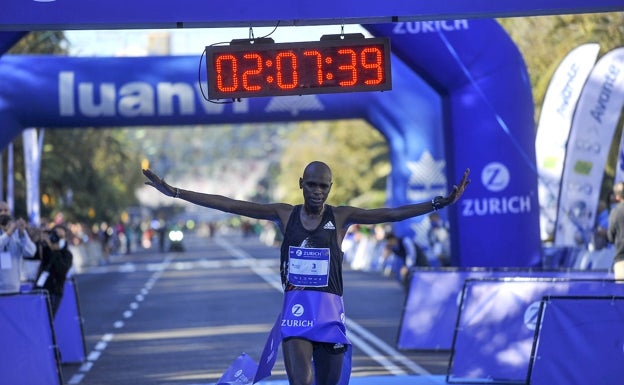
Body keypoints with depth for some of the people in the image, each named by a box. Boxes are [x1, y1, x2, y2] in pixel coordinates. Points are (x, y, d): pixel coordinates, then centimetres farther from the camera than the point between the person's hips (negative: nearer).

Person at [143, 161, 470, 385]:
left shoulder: (341, 216, 3)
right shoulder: (284, 214, 5)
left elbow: (391, 214, -6)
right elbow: (228, 204, 2)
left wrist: (439, 203, -17)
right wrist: (173, 192, -1)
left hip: (330, 311, 1)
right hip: (296, 308, 0)